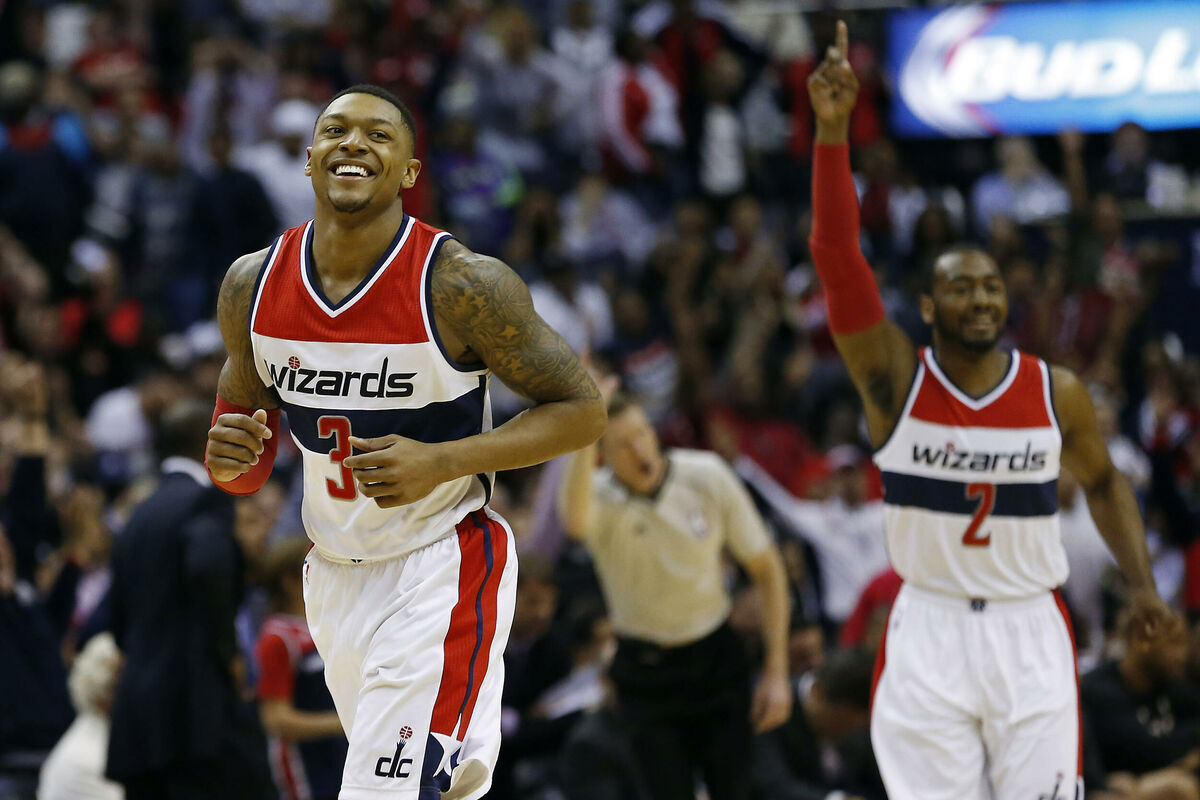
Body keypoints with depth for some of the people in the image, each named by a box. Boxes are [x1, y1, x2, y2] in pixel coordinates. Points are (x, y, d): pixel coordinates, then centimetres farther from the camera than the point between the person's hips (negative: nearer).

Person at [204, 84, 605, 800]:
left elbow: (582, 409, -12)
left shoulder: (462, 285, -18)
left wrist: (440, 462, -23)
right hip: (335, 574, 6)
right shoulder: (253, 286, -4)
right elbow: (245, 441, 10)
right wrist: (231, 461, -15)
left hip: (442, 570, -5)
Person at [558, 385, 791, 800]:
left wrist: (777, 673, -4)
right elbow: (576, 522, -45)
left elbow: (766, 568, -1)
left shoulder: (707, 476, -11)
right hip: (645, 669, -1)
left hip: (716, 660, 1)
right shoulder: (599, 497, -16)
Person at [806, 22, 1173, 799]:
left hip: (1030, 632, 1)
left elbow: (1103, 481, 19)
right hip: (929, 629, -1)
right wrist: (833, 130, -29)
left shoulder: (1056, 392, 0)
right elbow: (836, 253, -17)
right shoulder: (896, 379, -5)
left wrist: (1141, 581, 7)